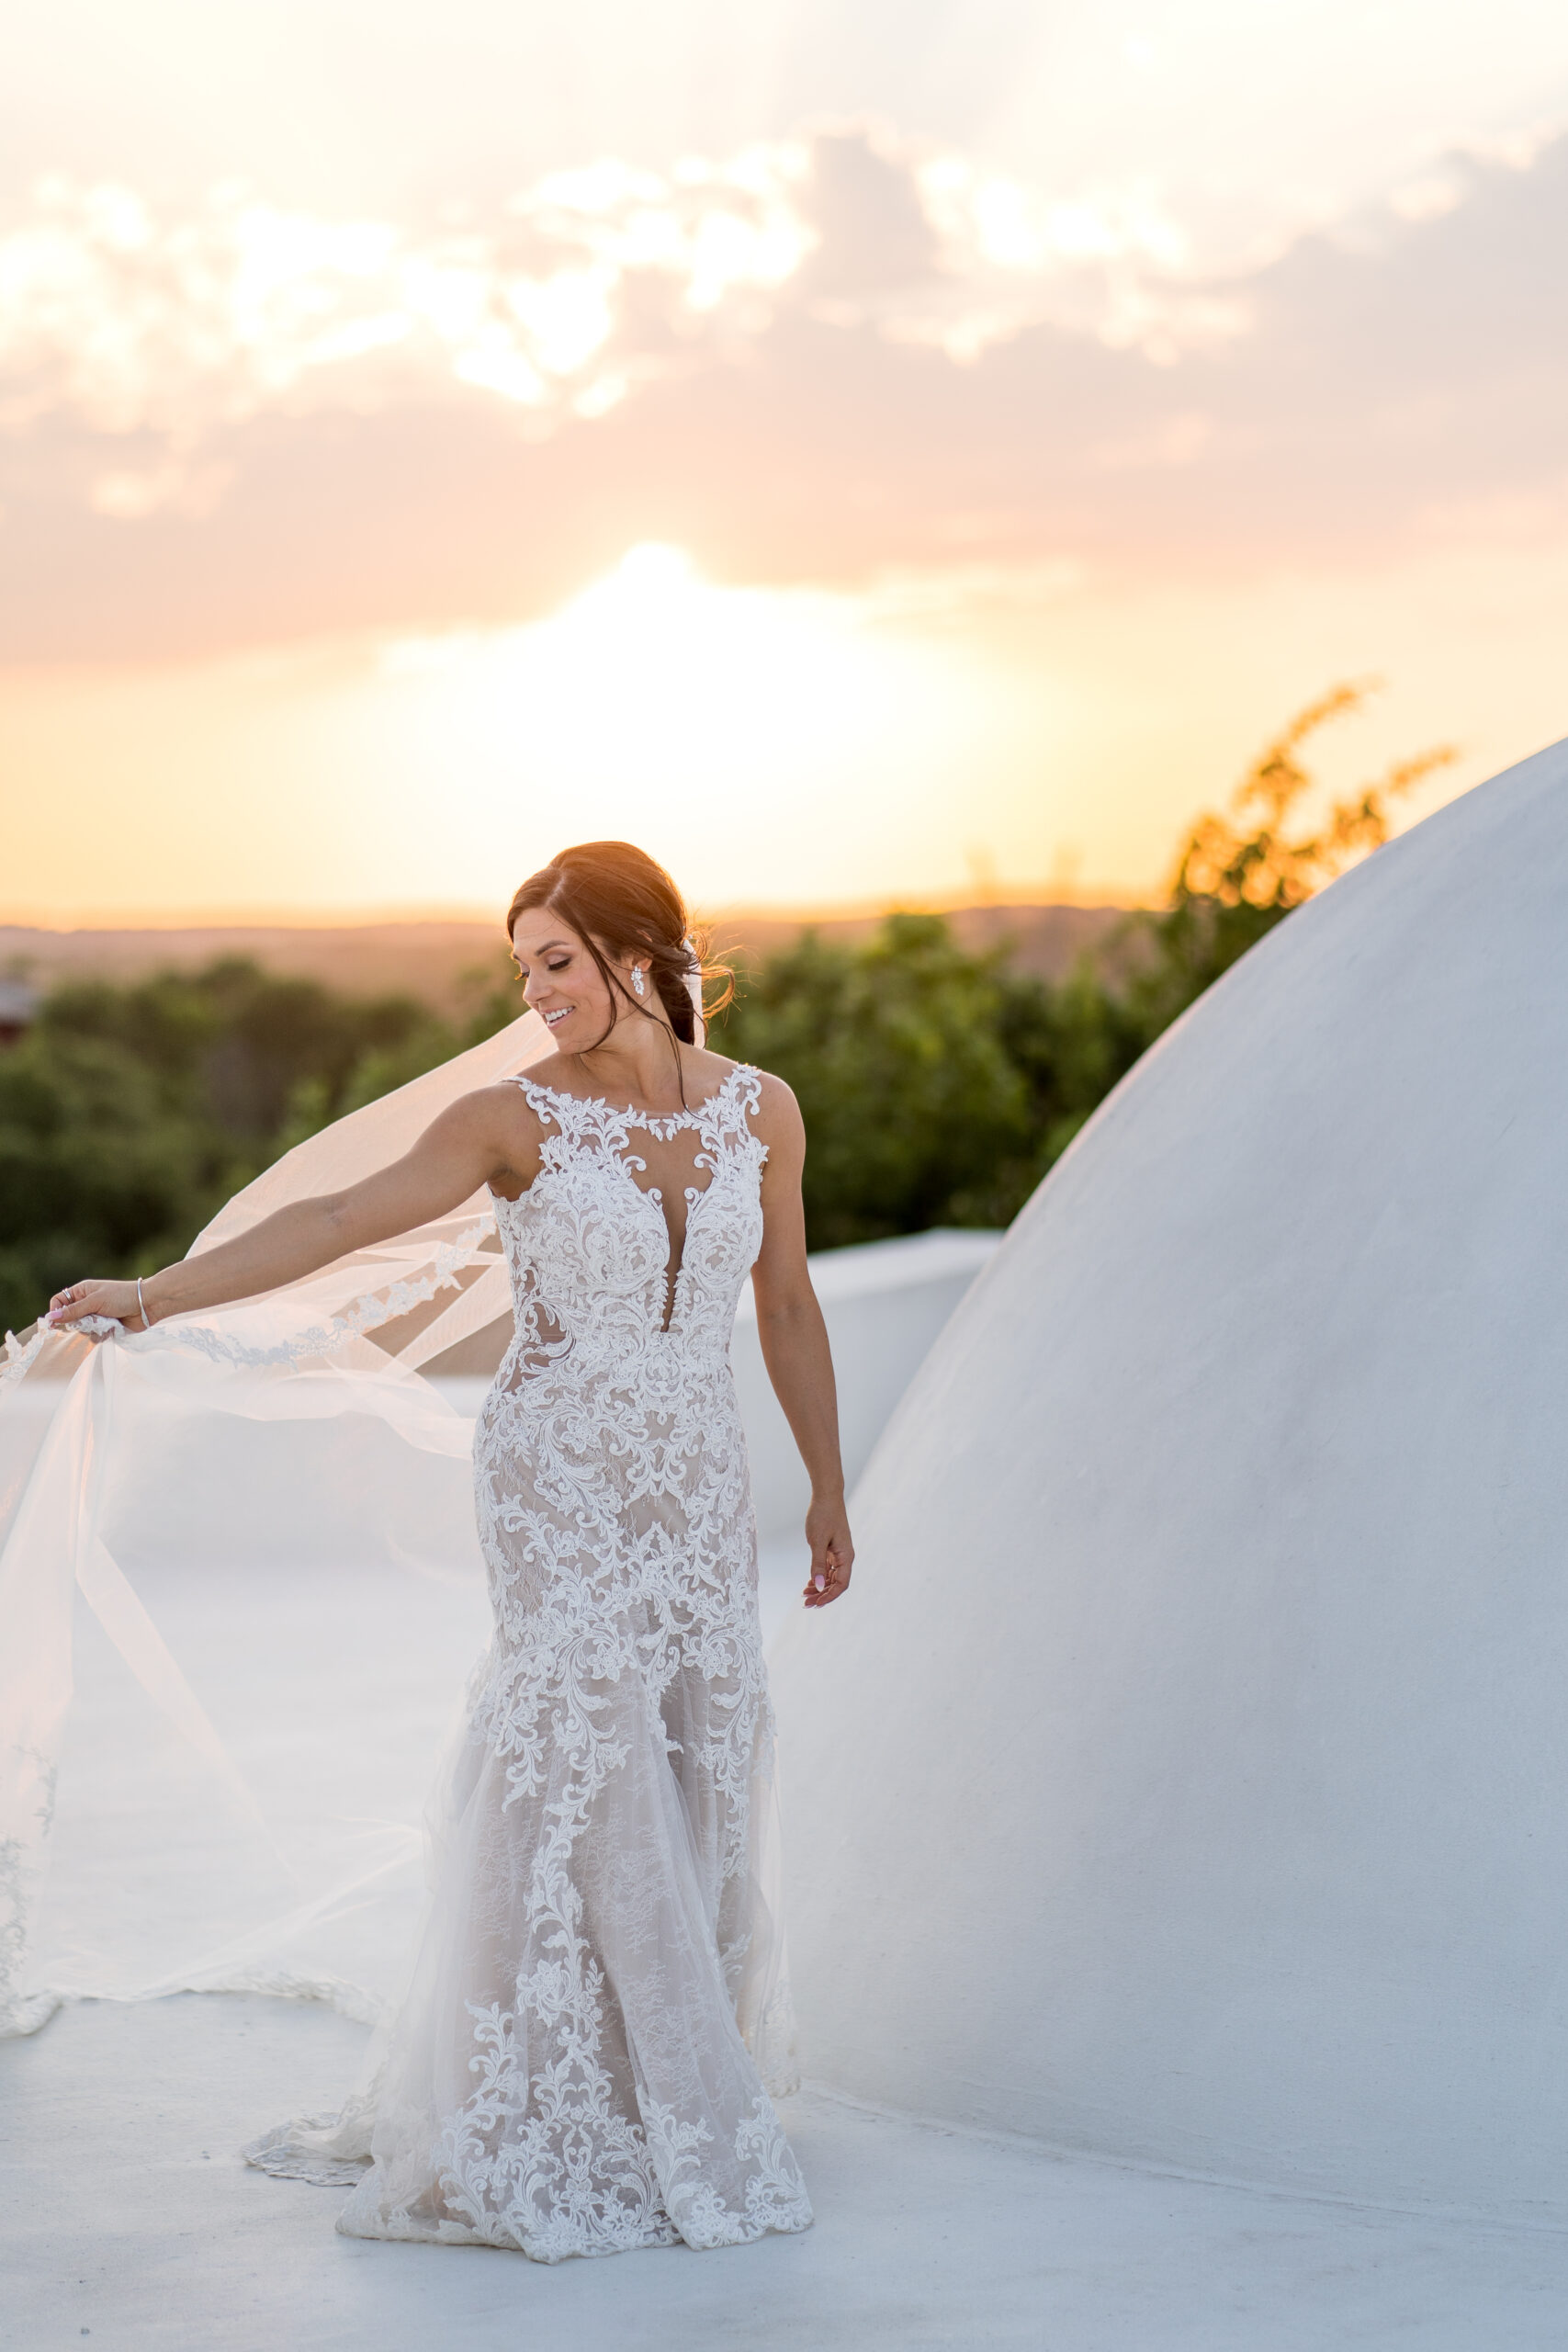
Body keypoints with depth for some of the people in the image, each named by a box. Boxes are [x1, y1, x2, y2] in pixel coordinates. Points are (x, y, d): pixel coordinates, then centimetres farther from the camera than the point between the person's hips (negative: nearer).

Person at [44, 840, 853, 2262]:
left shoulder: (761, 1109, 3)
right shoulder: (519, 1119, -6)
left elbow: (788, 1306, 11)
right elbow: (337, 1222, -14)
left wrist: (828, 1488, 13)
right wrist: (154, 1294, -23)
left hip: (699, 1481, 4)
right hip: (560, 1475, -4)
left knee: (711, 1750, 1)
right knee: (591, 1746, -9)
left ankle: (698, 2049, 18)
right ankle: (592, 2104, -1)